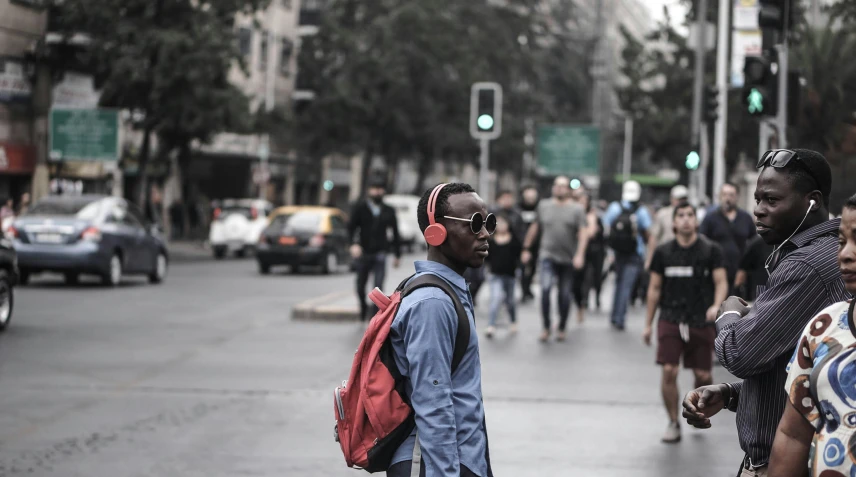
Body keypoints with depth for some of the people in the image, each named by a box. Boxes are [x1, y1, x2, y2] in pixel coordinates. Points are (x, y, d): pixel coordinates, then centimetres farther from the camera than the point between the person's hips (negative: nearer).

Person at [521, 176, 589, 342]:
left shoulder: (577, 209, 0)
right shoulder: (544, 206, 7)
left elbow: (583, 233, -8)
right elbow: (535, 228, 15)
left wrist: (580, 255, -20)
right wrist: (526, 249, 14)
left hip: (568, 259, 0)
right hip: (548, 256, 0)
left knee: (565, 295, 6)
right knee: (545, 289, -18)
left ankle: (562, 328, 22)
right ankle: (546, 327, -6)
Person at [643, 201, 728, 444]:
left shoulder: (711, 251, 1)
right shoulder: (663, 252, 6)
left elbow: (721, 282, -3)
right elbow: (654, 289, 12)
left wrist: (716, 306, -24)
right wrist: (648, 324, 11)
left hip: (701, 322, 0)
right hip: (670, 320, 0)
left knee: (703, 375, 3)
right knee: (669, 371, -11)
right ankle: (673, 423, 3)